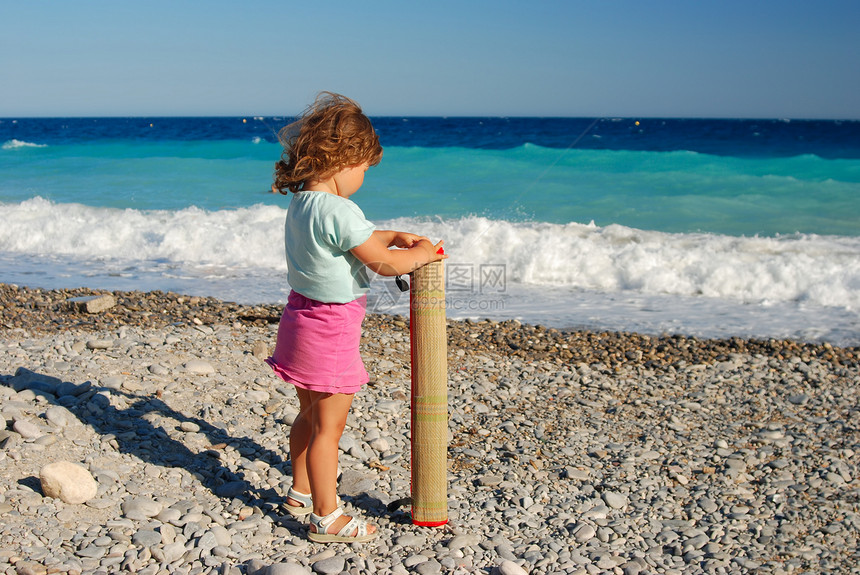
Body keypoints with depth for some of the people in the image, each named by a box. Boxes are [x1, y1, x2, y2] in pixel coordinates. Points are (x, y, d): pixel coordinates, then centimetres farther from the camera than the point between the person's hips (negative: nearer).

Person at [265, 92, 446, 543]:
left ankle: (301, 493, 41)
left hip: (302, 316, 10)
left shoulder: (300, 202, 6)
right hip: (331, 327, -9)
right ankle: (326, 518, 15)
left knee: (310, 416, 24)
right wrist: (421, 254, -3)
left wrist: (396, 237, 13)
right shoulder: (339, 211, -24)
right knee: (329, 425, 2)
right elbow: (383, 263, -19)